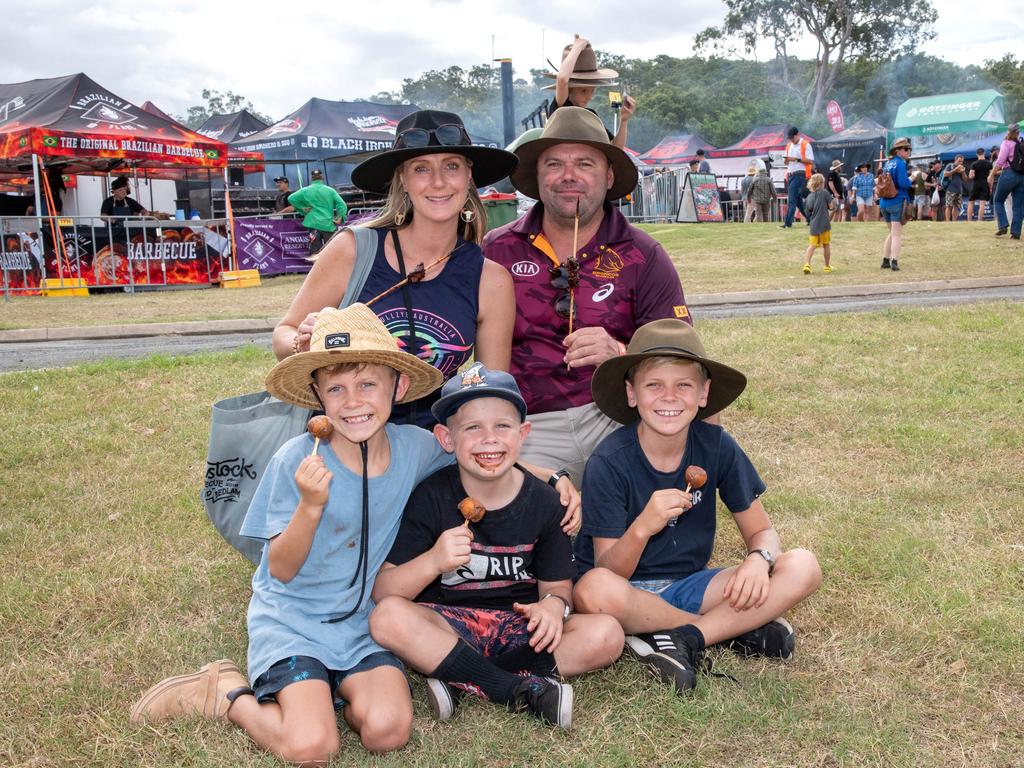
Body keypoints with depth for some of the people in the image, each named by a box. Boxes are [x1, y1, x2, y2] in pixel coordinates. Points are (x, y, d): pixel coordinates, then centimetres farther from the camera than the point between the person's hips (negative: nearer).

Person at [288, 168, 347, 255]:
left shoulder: (306, 191, 3)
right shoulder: (330, 190, 2)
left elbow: (291, 198, -3)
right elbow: (341, 204, -6)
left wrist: (303, 209, 2)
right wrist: (340, 218, -2)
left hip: (314, 224, 0)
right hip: (328, 225, 0)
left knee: (315, 252, -1)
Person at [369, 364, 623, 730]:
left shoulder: (543, 501, -1)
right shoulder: (431, 498, -8)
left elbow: (557, 586, 5)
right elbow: (382, 592, -11)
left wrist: (554, 605, -20)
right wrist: (433, 561, -30)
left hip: (518, 629, 2)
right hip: (448, 625, -2)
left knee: (606, 634, -22)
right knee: (388, 617, -32)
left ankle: (463, 682, -22)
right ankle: (524, 691, -26)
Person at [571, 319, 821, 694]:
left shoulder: (717, 446, -7)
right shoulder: (610, 462, -18)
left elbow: (762, 531, 1)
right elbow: (608, 575, -19)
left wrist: (759, 559, -23)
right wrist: (642, 527, -39)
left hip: (690, 585, 3)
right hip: (630, 592, -3)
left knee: (803, 568, -16)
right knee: (593, 590, -39)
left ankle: (678, 641, -18)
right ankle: (736, 629, -16)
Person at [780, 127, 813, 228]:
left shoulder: (805, 145, -5)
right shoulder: (789, 146, 17)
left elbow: (810, 161, -11)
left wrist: (797, 159, -19)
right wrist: (786, 160, -3)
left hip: (800, 174, -8)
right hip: (790, 174, 8)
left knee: (792, 199, -13)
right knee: (798, 199, 10)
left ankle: (788, 223, -16)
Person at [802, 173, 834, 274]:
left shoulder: (809, 196, 7)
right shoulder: (824, 192, -5)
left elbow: (809, 210, 9)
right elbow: (831, 206, -4)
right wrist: (834, 200, 15)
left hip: (813, 224, 3)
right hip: (824, 224, -3)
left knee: (812, 246, 2)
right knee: (826, 245, 11)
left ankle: (807, 264, -19)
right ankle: (827, 267, 22)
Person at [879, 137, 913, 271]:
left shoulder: (888, 163, 12)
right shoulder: (900, 163, -12)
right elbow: (904, 183, -20)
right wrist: (911, 178, 0)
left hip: (884, 202, 8)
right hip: (897, 202, -8)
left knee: (892, 233, 19)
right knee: (897, 234, -4)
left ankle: (885, 261, 18)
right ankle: (894, 262, -12)